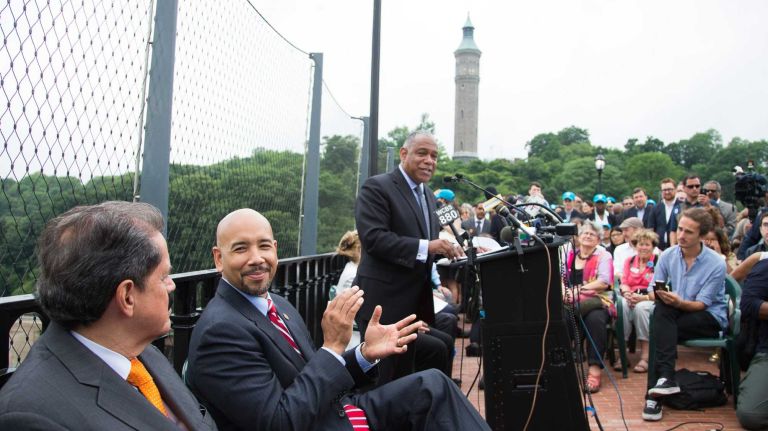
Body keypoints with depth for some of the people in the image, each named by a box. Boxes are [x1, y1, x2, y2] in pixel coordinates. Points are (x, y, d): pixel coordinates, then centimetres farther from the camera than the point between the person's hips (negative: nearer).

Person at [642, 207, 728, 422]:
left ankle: (662, 379, -27)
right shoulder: (668, 255, -2)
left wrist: (679, 302, -35)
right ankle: (666, 378, -40)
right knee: (662, 309, -32)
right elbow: (655, 292, 3)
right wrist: (661, 295, -21)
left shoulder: (716, 264, -14)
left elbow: (701, 304, -16)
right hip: (676, 313, 4)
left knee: (661, 326, -31)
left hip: (710, 318, -3)